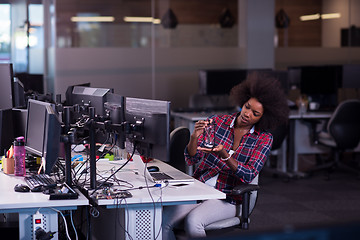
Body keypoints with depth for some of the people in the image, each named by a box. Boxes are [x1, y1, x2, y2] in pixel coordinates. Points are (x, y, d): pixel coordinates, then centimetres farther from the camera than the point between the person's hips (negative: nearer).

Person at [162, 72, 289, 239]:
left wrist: (223, 155, -28)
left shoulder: (264, 139, 0)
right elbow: (191, 160, 0)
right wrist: (195, 137, -21)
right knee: (162, 221, -23)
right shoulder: (217, 122, 2)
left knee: (193, 222, -32)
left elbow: (249, 175, -12)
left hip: (228, 199, -2)